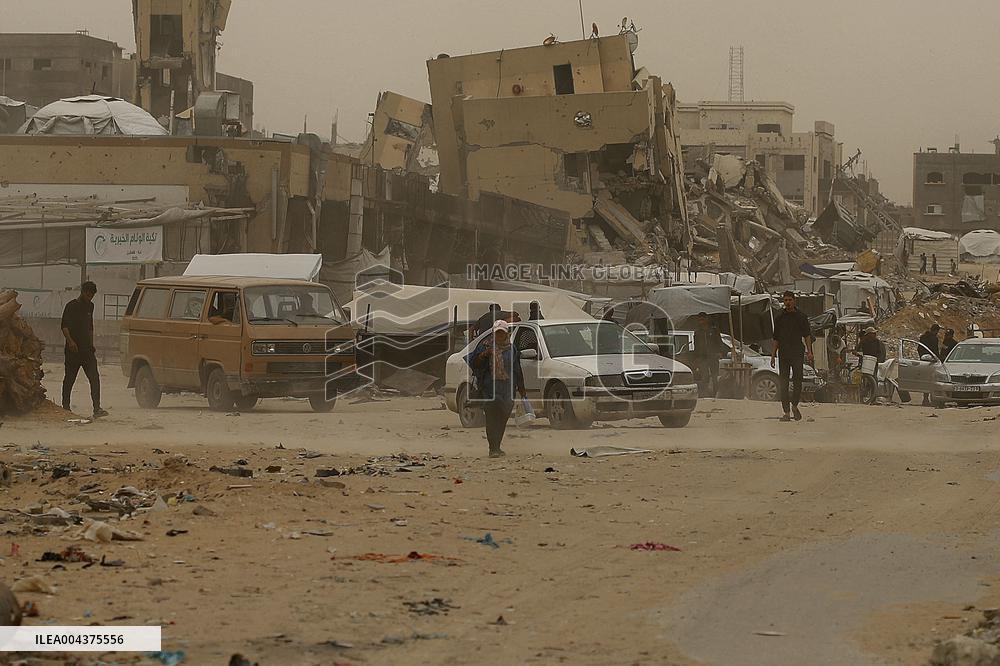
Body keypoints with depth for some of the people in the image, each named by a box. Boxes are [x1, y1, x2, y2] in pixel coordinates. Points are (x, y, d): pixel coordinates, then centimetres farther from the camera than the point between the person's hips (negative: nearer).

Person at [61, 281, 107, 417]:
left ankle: (97, 409, -15)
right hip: (73, 350, -5)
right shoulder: (72, 306, -4)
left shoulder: (90, 306, 16)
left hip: (87, 350, 5)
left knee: (94, 378, -8)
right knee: (69, 379, 3)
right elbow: (64, 326, -12)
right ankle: (65, 408, 14)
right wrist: (70, 341, -27)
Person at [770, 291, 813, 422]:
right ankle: (786, 412, 1)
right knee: (783, 383, -2)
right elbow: (776, 338, 15)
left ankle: (794, 405, 17)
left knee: (797, 380, -5)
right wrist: (773, 354, 8)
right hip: (783, 354, 2)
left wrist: (809, 352, -5)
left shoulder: (801, 316, 5)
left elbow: (807, 335, 5)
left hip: (797, 353, -2)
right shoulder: (780, 318, 12)